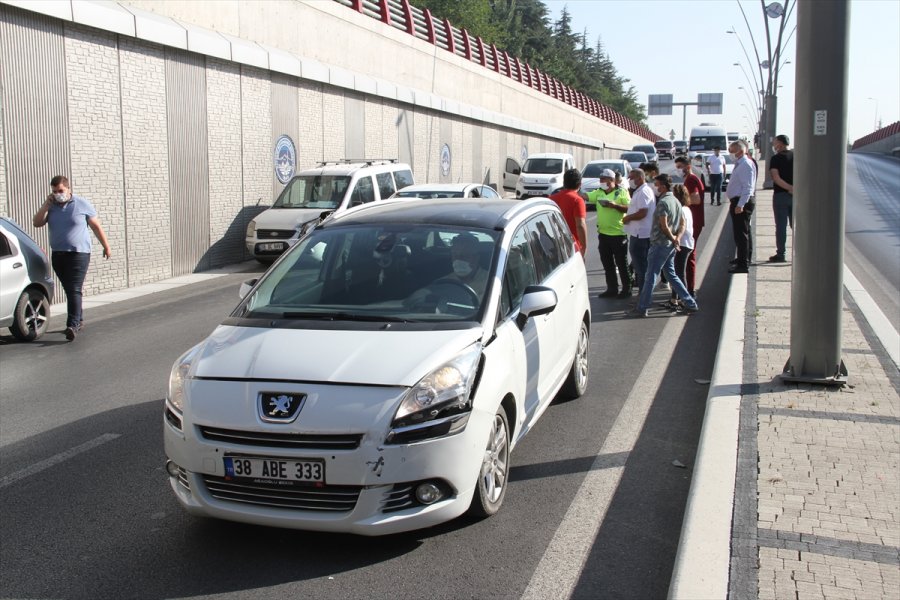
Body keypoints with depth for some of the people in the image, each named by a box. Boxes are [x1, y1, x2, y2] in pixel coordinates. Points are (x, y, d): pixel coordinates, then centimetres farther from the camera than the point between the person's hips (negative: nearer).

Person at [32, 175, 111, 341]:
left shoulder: (82, 204, -1)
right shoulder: (51, 206, 9)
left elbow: (96, 226, 4)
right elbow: (36, 223, 3)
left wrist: (106, 246, 5)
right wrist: (46, 205, -7)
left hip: (79, 254, -5)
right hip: (58, 255, 5)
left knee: (74, 290, -14)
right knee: (69, 290, 12)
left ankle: (72, 325, -20)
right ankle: (79, 319, 25)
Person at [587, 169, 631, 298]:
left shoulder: (621, 192, -4)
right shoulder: (598, 193, 9)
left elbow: (629, 209, -10)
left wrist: (615, 205, -20)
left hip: (618, 234, -6)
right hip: (603, 233, 6)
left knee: (622, 263, 3)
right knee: (607, 263, 11)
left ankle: (626, 288, 13)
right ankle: (612, 289, 21)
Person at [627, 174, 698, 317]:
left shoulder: (663, 202, -17)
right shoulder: (675, 201, 13)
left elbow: (664, 226, -22)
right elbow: (683, 223, 13)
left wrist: (672, 238, -7)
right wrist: (677, 237, -1)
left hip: (660, 244, -9)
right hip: (670, 245, 9)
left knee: (650, 276, -3)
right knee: (671, 275, 17)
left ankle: (642, 308, 2)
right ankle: (690, 303, 17)